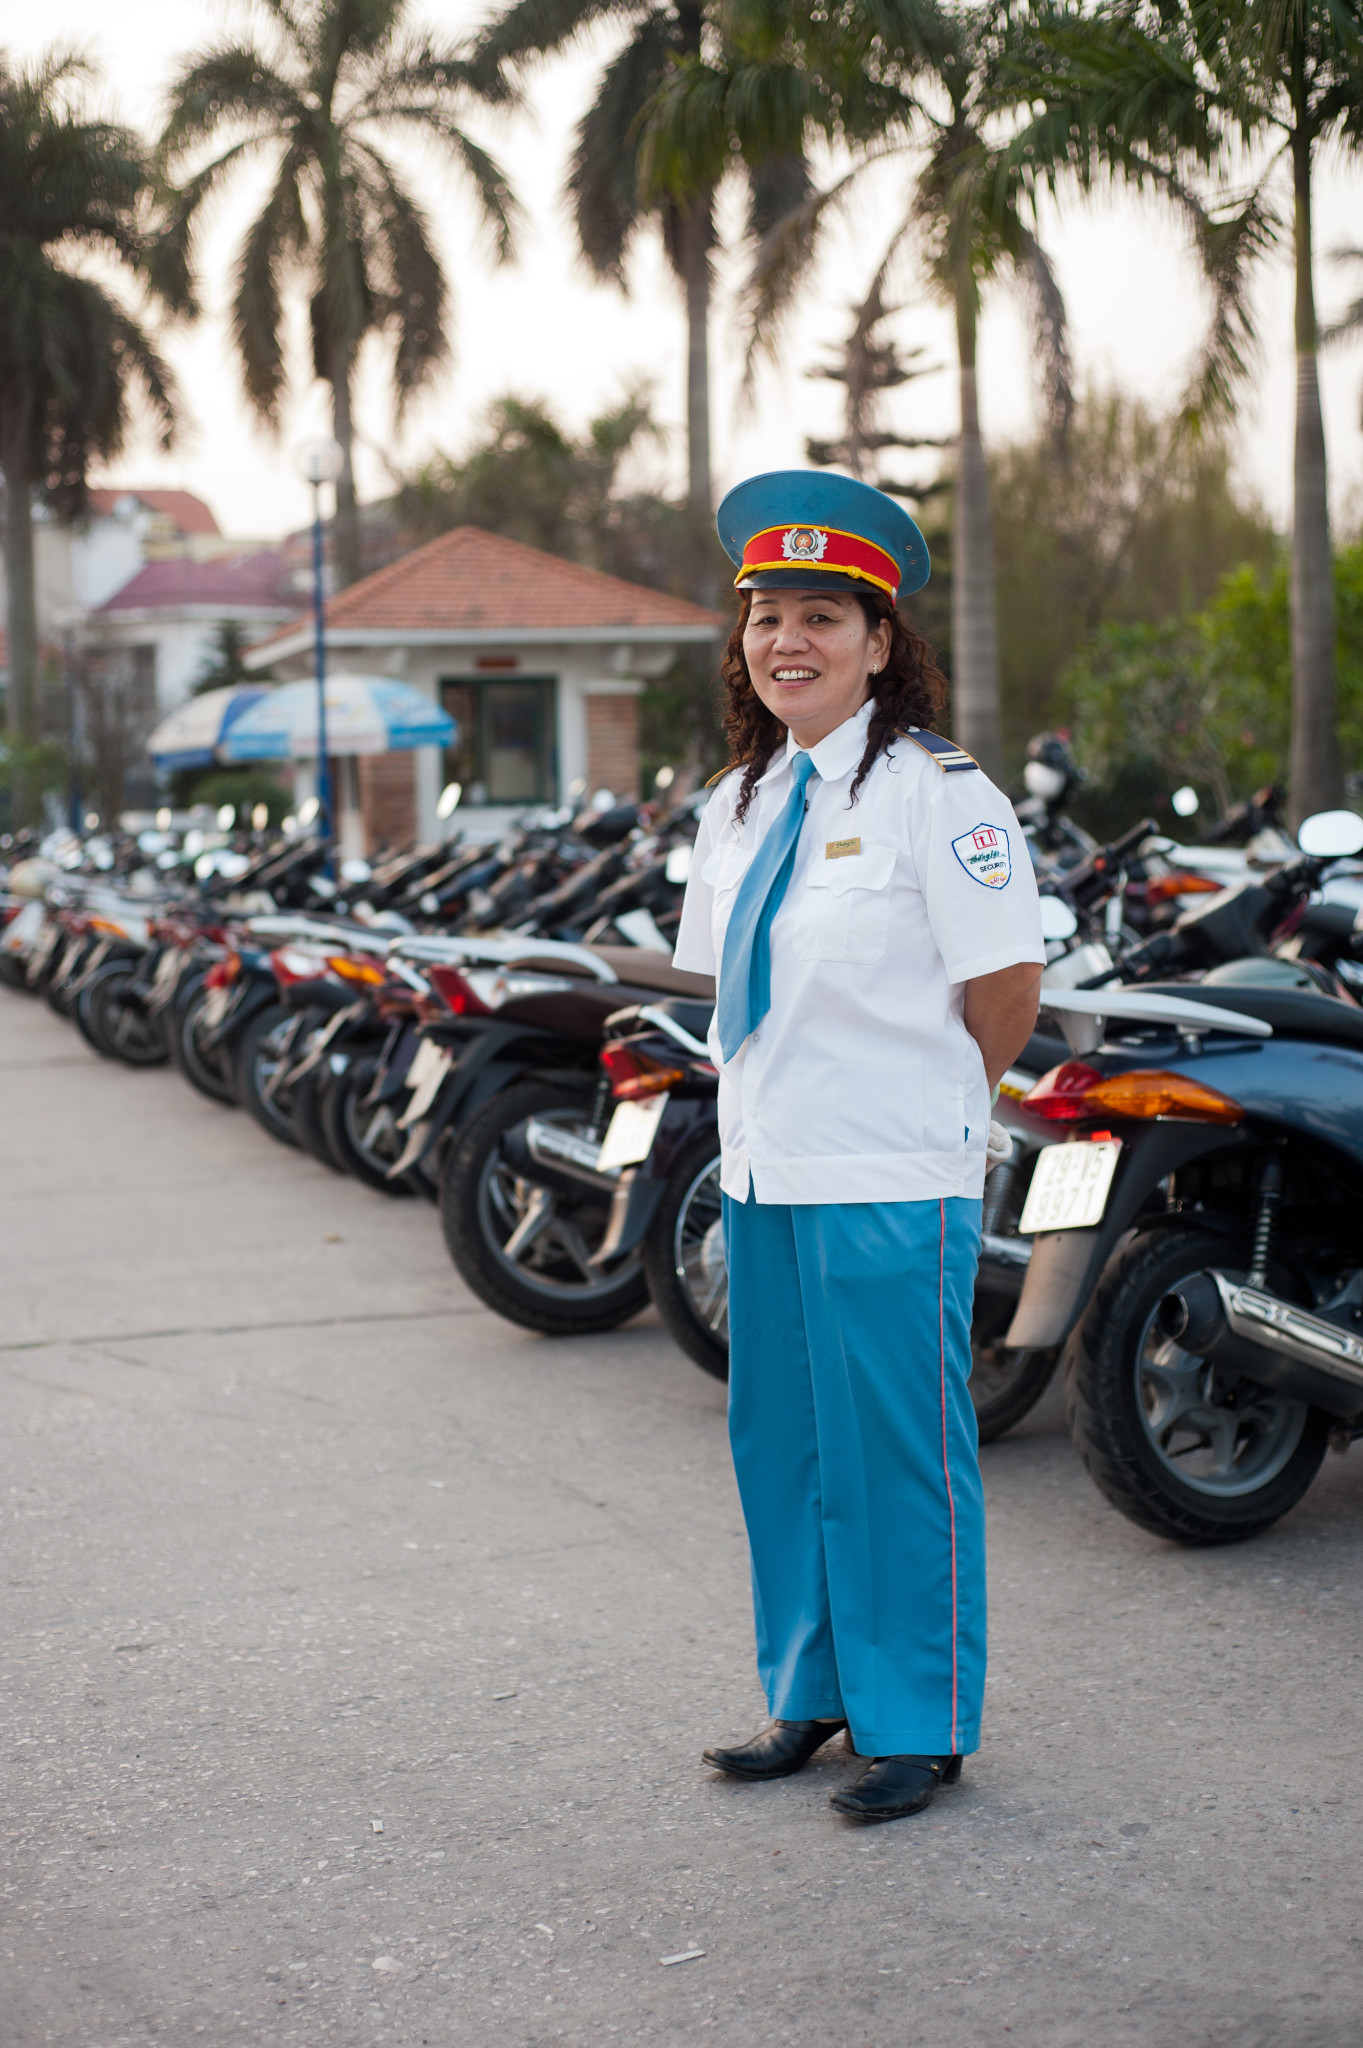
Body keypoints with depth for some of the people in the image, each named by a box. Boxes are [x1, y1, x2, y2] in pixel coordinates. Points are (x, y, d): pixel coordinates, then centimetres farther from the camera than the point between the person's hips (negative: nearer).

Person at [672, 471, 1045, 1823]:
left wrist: (928, 1105, 1)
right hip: (763, 1171, 7)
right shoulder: (740, 803, 12)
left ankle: (917, 1726, 14)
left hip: (892, 1182, -7)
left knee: (896, 1449, 0)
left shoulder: (935, 791, -11)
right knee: (779, 1441, 14)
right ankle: (811, 1699, 29)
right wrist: (757, 1104, 11)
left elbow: (1007, 984, -10)